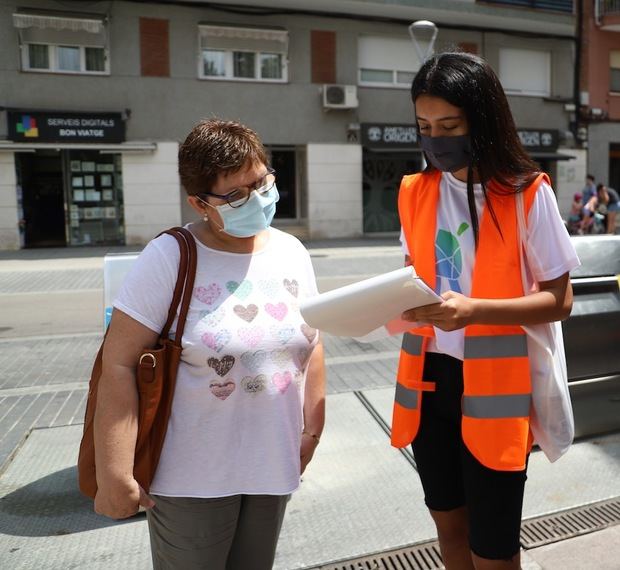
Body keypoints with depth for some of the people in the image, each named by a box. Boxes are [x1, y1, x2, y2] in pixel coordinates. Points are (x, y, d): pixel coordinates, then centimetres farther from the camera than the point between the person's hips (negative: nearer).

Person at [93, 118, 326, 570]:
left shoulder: (292, 252, 0)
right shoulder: (170, 257, -17)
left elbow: (311, 343, 7)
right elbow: (119, 365, -17)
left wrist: (311, 429, 6)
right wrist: (114, 475, -17)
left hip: (273, 466, 5)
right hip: (191, 475, -4)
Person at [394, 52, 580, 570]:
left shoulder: (528, 194, -11)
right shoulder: (415, 193, 3)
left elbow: (559, 300, -10)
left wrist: (474, 309, -26)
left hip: (495, 390, -4)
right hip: (428, 381, 5)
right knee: (448, 522, 22)